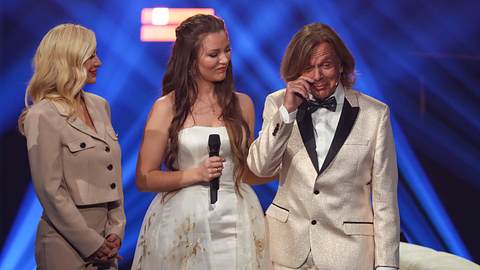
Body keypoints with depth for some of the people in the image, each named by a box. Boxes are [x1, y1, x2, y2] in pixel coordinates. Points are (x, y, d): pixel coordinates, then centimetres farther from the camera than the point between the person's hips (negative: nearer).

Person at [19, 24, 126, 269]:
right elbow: (50, 191, -14)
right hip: (68, 246, -6)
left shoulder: (99, 106, 9)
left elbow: (113, 175, 11)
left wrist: (116, 231, 2)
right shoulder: (43, 117, -12)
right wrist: (91, 244, -13)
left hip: (105, 242, 6)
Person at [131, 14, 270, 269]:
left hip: (237, 220, 3)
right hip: (183, 223, -2)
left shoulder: (242, 104, 8)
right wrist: (195, 174, -13)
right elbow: (144, 179, -2)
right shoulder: (167, 107, -1)